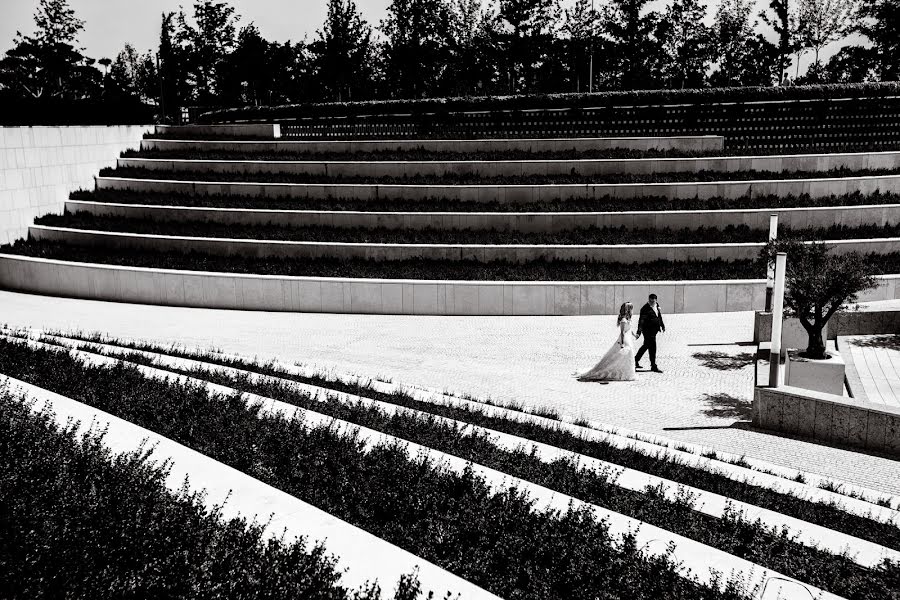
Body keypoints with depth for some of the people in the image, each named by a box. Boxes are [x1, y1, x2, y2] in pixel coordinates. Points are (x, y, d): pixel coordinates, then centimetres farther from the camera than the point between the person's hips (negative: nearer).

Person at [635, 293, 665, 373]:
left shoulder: (657, 305, 7)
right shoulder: (645, 308, -18)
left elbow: (659, 316, 24)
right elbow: (641, 320, -24)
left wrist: (662, 325, 29)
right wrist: (639, 332, -31)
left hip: (654, 330, 9)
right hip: (648, 330, -9)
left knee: (646, 345, 19)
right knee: (652, 347, -7)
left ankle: (636, 361, 33)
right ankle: (653, 366, 0)